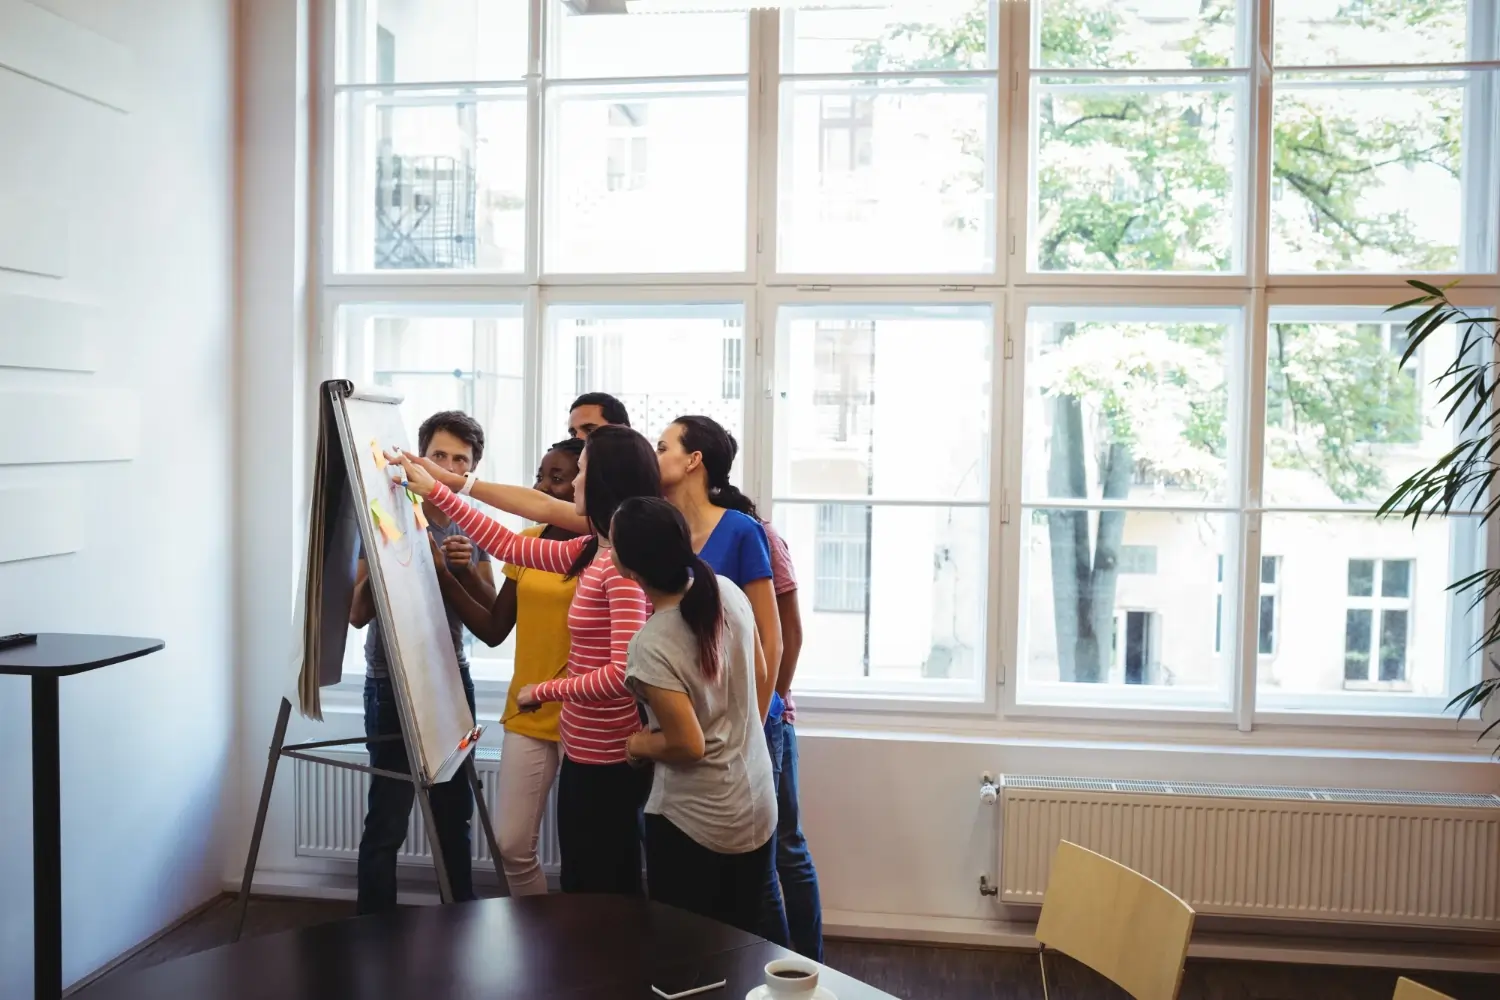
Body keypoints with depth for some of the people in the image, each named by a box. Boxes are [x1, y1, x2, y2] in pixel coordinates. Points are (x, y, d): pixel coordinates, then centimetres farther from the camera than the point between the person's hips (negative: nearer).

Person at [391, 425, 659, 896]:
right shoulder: (593, 554, 7)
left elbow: (624, 672, -29)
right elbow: (508, 546, 16)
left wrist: (545, 691, -16)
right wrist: (437, 490, 18)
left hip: (606, 759, -9)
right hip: (586, 750, 9)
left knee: (599, 896, 4)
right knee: (584, 887, 20)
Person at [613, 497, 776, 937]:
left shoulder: (650, 647, -26)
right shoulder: (728, 591, -7)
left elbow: (688, 745, -21)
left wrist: (637, 744, -2)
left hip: (693, 823, -6)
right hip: (757, 809, 6)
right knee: (741, 942, 20)